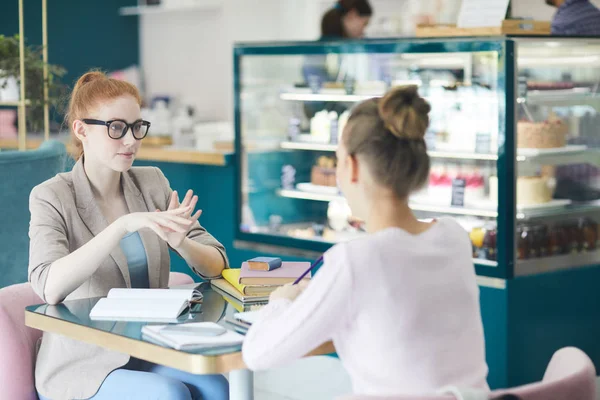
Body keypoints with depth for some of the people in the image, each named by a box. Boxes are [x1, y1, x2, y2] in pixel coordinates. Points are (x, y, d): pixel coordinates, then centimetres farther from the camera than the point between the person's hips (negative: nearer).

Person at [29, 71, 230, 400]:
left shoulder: (152, 183, 7)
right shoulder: (52, 197, -7)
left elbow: (216, 265, 1)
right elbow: (49, 287, -24)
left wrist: (179, 242, -21)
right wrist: (124, 226, -32)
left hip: (152, 350, 4)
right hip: (83, 365, -4)